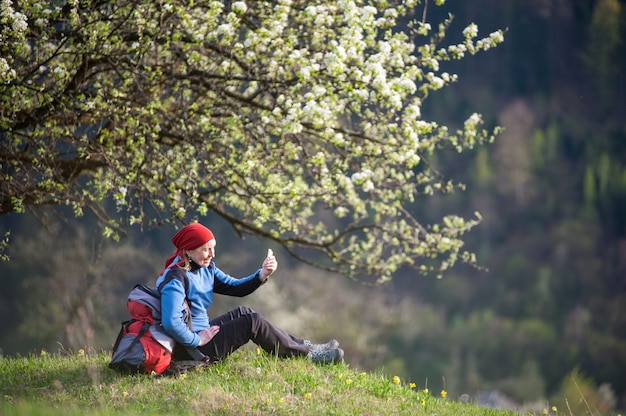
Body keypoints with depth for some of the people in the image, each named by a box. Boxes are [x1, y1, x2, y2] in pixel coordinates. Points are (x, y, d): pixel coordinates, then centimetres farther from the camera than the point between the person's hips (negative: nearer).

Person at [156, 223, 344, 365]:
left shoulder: (206, 268, 6)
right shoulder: (176, 279, -23)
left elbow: (236, 287, 9)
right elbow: (171, 323, -36)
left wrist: (262, 275, -7)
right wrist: (198, 341, -24)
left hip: (200, 333, 10)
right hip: (188, 349, -10)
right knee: (253, 322, -8)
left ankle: (303, 345, 19)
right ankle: (306, 354, 3)